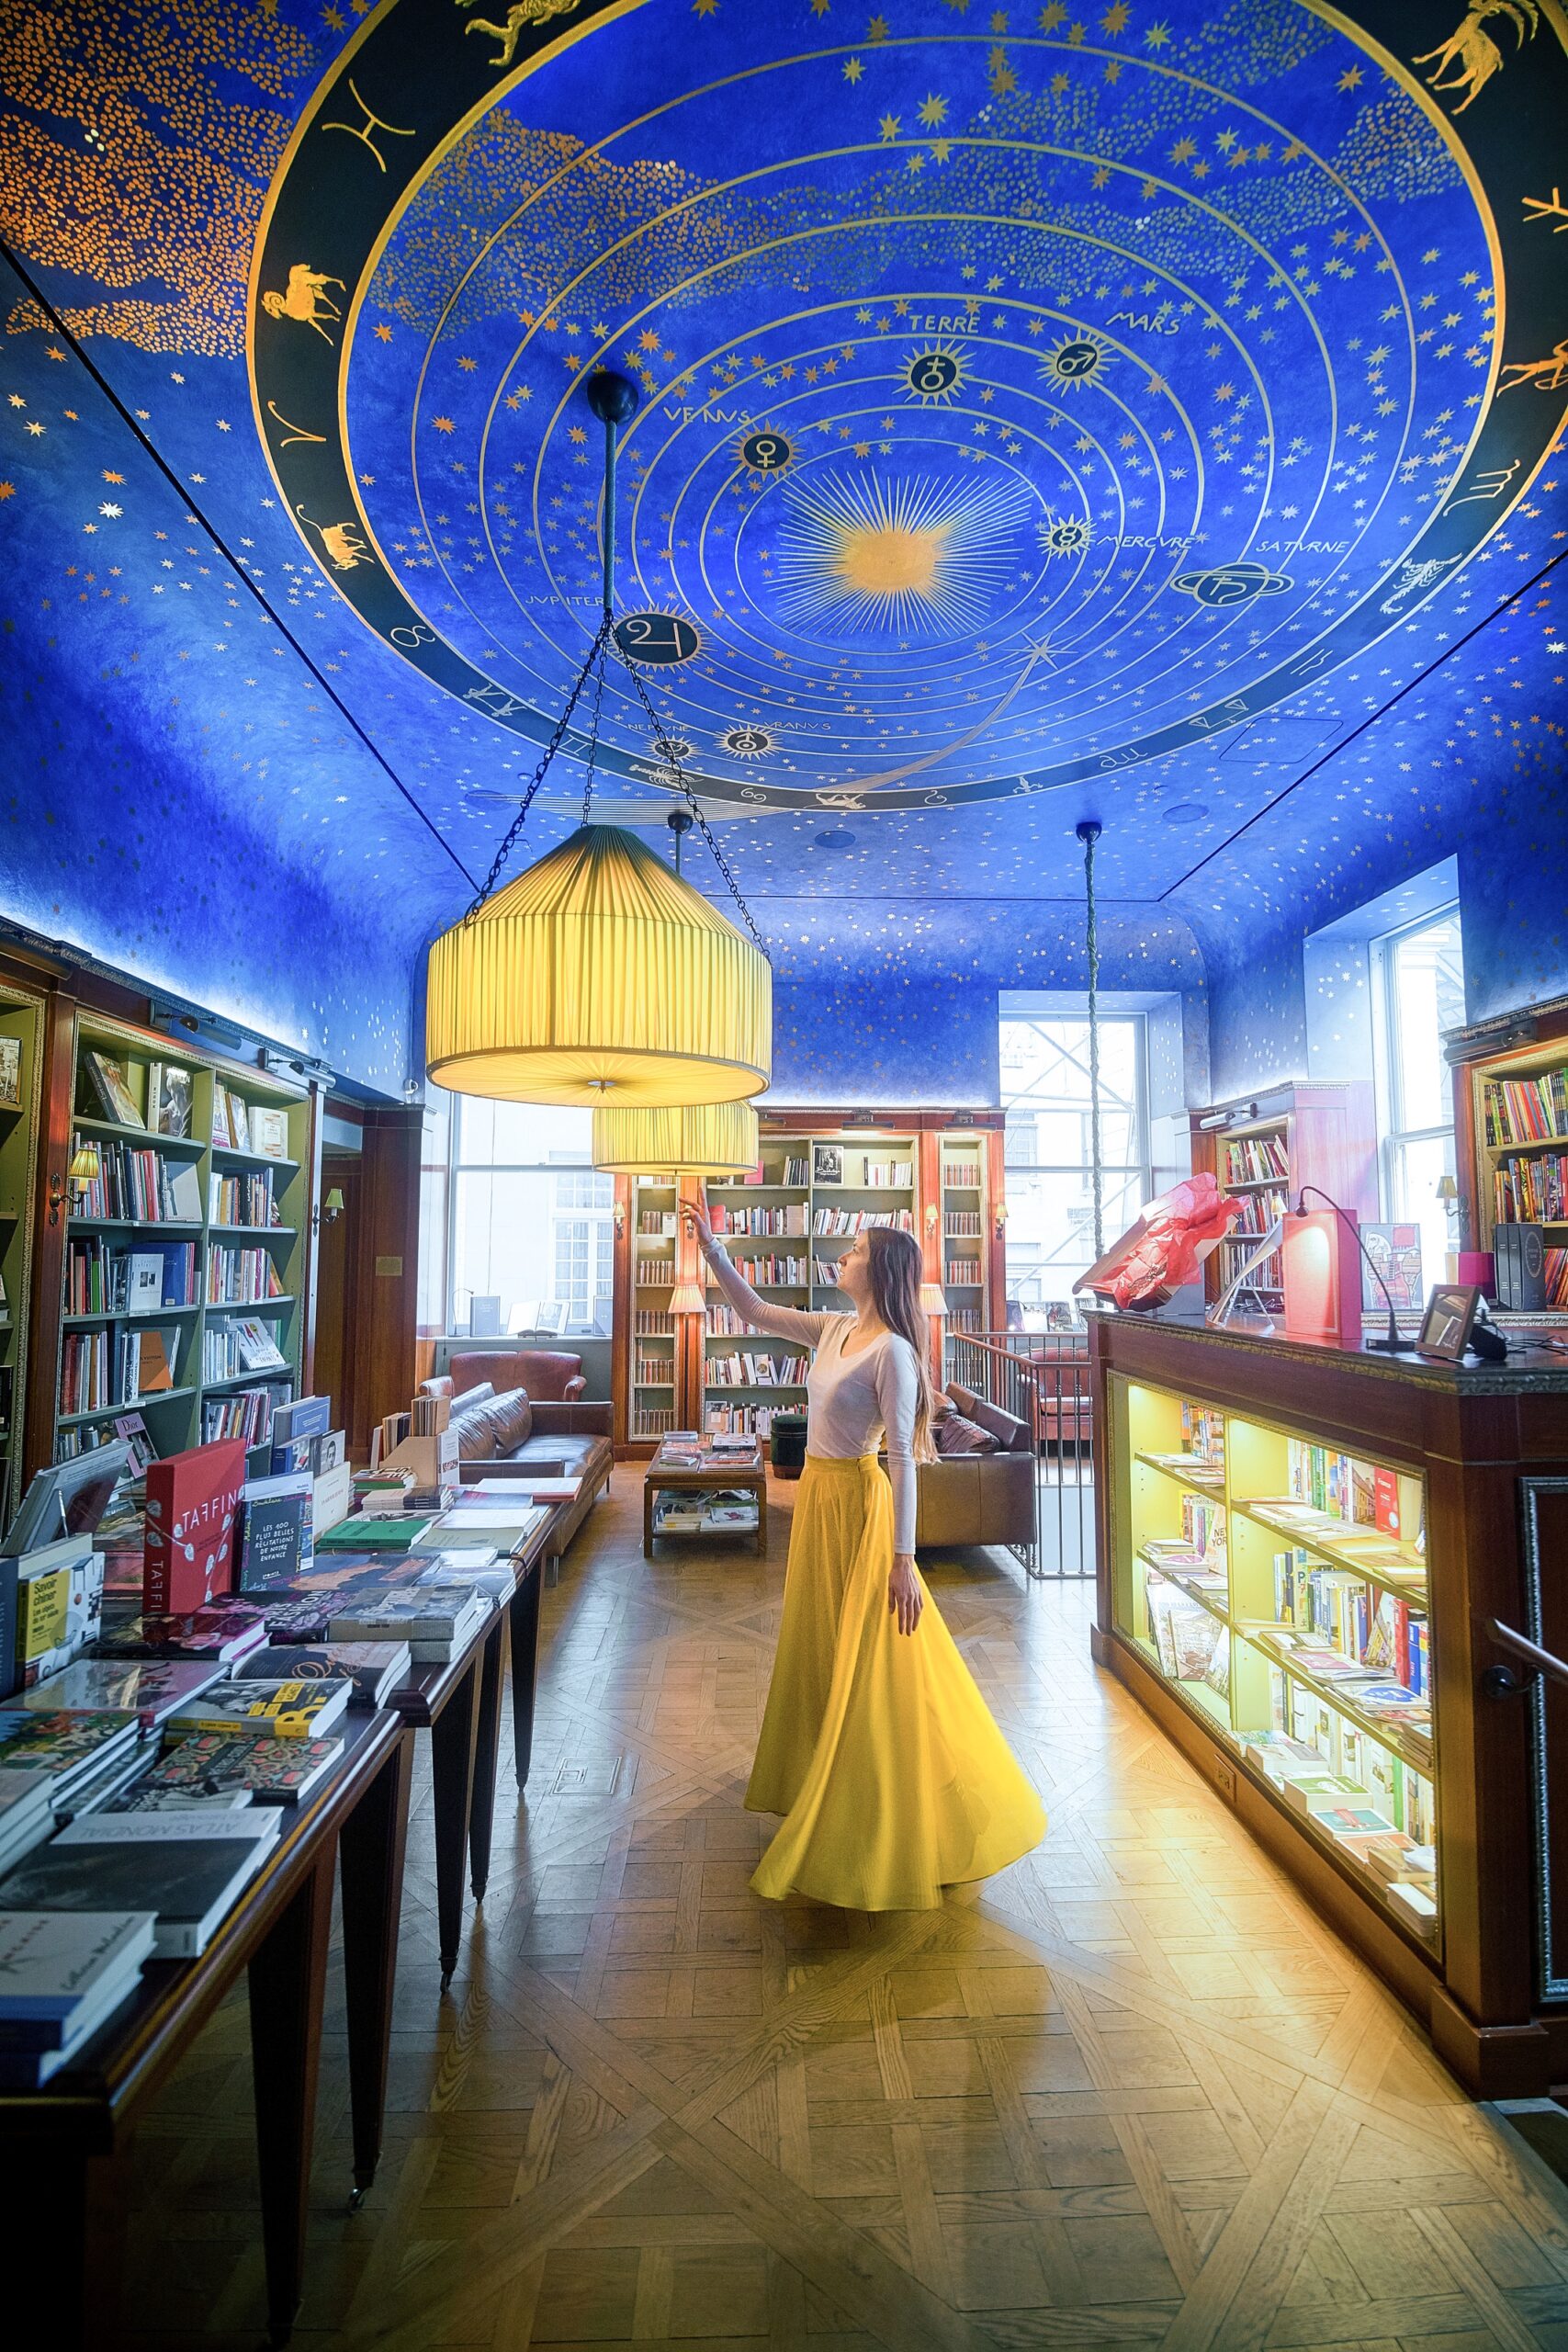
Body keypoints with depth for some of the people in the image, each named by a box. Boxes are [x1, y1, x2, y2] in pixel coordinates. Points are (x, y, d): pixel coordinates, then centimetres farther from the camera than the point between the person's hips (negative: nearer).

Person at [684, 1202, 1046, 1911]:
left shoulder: (892, 1351, -20)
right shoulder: (834, 1331, 3)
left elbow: (902, 1458, -22)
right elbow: (754, 1311, 12)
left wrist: (903, 1560, -21)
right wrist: (711, 1247, 5)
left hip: (857, 1504, -8)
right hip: (816, 1497, 8)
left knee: (867, 1666, 5)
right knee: (817, 1651, 21)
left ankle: (875, 1826, 23)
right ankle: (816, 1785, 42)